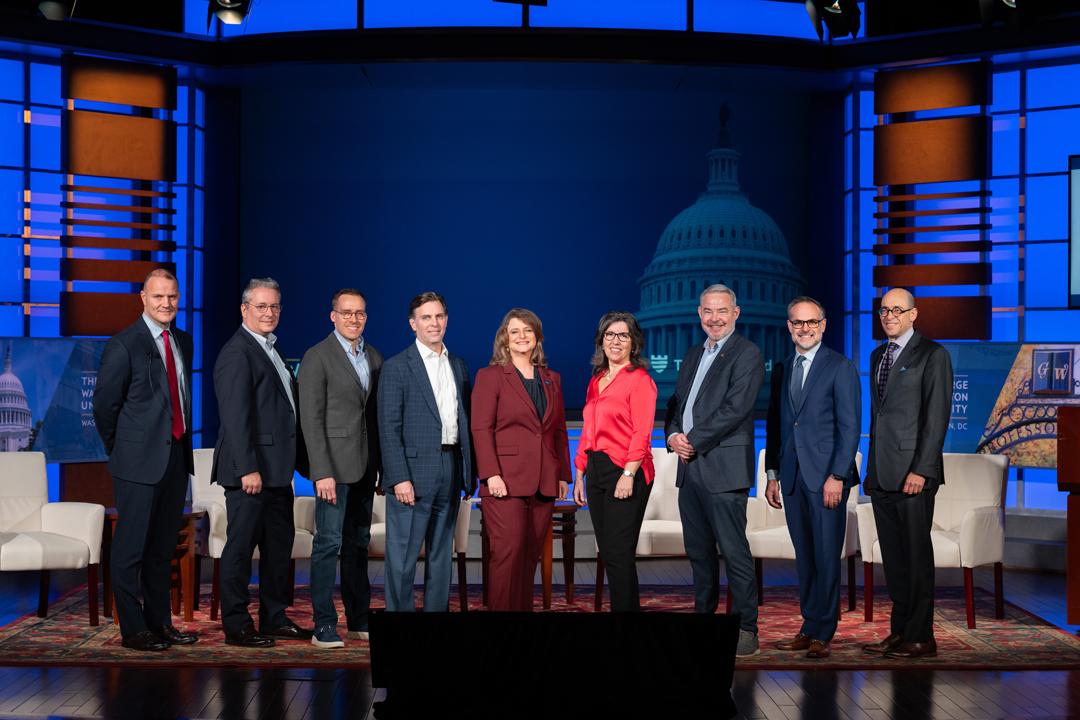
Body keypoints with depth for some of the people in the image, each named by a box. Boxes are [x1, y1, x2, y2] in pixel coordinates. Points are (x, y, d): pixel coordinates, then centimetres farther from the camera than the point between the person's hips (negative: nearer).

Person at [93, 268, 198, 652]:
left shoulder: (183, 341, 12)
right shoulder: (124, 344, -10)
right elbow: (105, 404, -7)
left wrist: (185, 445, 13)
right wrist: (121, 451, 1)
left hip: (176, 457, 7)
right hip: (140, 461, -7)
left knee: (162, 547, 14)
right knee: (131, 547, -1)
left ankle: (160, 623, 22)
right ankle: (132, 630, 6)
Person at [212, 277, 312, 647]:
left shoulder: (271, 350, 17)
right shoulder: (237, 352, -13)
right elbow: (235, 416, -20)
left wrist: (302, 461, 17)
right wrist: (248, 468, -24)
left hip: (277, 469, 10)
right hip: (251, 469, -10)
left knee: (279, 543, 14)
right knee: (241, 545, -2)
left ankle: (274, 618, 24)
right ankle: (236, 626, 5)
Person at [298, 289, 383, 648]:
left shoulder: (374, 358, 13)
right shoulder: (317, 358, -6)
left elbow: (377, 414, 14)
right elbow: (311, 419, -10)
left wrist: (383, 466, 8)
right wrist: (322, 473, -17)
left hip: (365, 467, 6)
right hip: (333, 465, -6)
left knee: (358, 544, 12)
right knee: (329, 543, -5)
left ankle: (359, 621, 18)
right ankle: (324, 625, -1)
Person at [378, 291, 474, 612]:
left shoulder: (458, 366, 15)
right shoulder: (396, 368, -3)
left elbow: (464, 421, 15)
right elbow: (389, 428, -8)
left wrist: (469, 473, 8)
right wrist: (399, 478, -16)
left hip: (450, 471, 6)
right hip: (413, 472, -6)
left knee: (441, 555, 11)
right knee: (402, 558, -3)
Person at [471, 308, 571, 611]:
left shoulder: (551, 379, 17)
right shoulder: (490, 376, 2)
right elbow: (481, 429, -5)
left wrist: (563, 475, 12)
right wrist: (491, 474, -15)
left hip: (543, 484, 5)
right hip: (506, 481, -5)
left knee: (530, 555, 5)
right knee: (507, 552, -10)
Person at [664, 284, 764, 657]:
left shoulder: (747, 354, -6)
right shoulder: (693, 355, 20)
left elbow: (735, 409, -16)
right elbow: (676, 402, 20)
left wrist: (693, 440, -14)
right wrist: (673, 435, -1)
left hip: (723, 469, -8)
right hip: (689, 468, 8)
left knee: (734, 551, -7)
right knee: (699, 551, 14)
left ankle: (746, 627, -1)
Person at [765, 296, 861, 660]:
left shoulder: (841, 368, -3)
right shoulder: (781, 370, 15)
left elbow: (849, 427, -8)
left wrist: (837, 476, -15)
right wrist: (773, 473, 13)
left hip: (826, 477, -5)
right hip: (792, 477, 6)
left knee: (826, 557, -4)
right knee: (804, 557, 9)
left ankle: (823, 634, 0)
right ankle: (808, 628, 14)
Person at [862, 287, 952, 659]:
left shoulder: (932, 355, -5)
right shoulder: (878, 355, 18)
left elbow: (937, 416, -11)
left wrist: (920, 470, -17)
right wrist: (872, 467, 15)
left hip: (913, 472, -7)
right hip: (882, 472, 7)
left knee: (917, 554, -3)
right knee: (892, 555, 9)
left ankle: (921, 638, 2)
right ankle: (900, 631, 14)